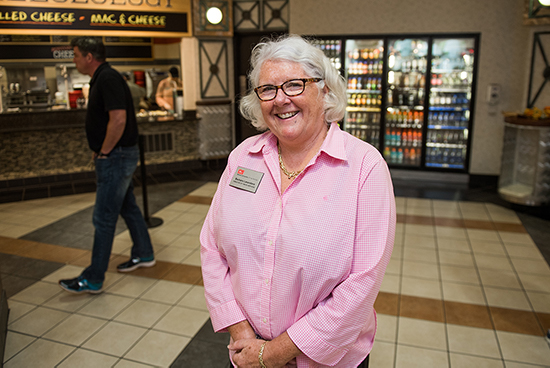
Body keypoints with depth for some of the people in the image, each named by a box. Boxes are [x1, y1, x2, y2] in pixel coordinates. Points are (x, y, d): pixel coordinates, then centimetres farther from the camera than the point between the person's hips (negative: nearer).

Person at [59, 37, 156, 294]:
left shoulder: (108, 78, -17)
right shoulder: (102, 78, 16)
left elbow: (118, 119, -27)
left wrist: (103, 152, -17)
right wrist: (100, 152, 14)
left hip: (116, 157, -11)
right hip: (121, 156, 11)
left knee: (103, 218, -4)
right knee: (128, 208, 19)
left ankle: (93, 279, 5)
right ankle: (144, 255, 34)